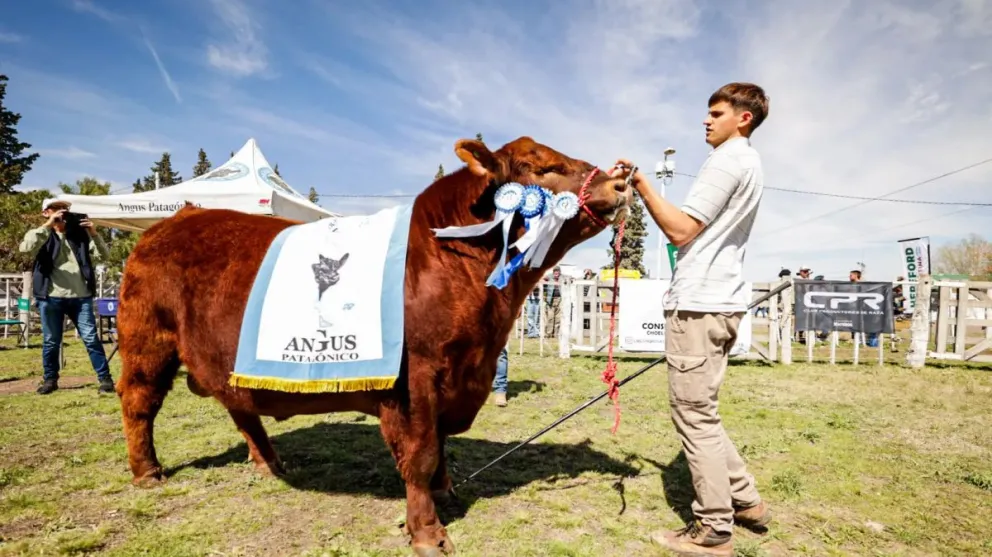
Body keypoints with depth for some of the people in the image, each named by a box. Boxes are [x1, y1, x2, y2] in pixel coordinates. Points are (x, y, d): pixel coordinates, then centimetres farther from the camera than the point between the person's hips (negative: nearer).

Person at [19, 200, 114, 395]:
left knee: (91, 339, 0)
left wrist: (94, 234, -12)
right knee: (51, 341, 10)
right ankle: (50, 379, 26)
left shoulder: (80, 233, 10)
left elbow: (104, 255, 3)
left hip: (80, 296, 0)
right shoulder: (41, 235, 7)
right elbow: (26, 248, -16)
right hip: (51, 297, 0)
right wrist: (47, 226, -20)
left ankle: (105, 379, 4)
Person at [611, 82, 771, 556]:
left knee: (694, 416, -4)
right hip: (721, 301, 11)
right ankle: (744, 500, 25)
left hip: (698, 303, -11)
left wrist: (640, 184, -13)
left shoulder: (727, 160, -9)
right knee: (701, 413, 18)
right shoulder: (750, 164, 23)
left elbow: (680, 230, -16)